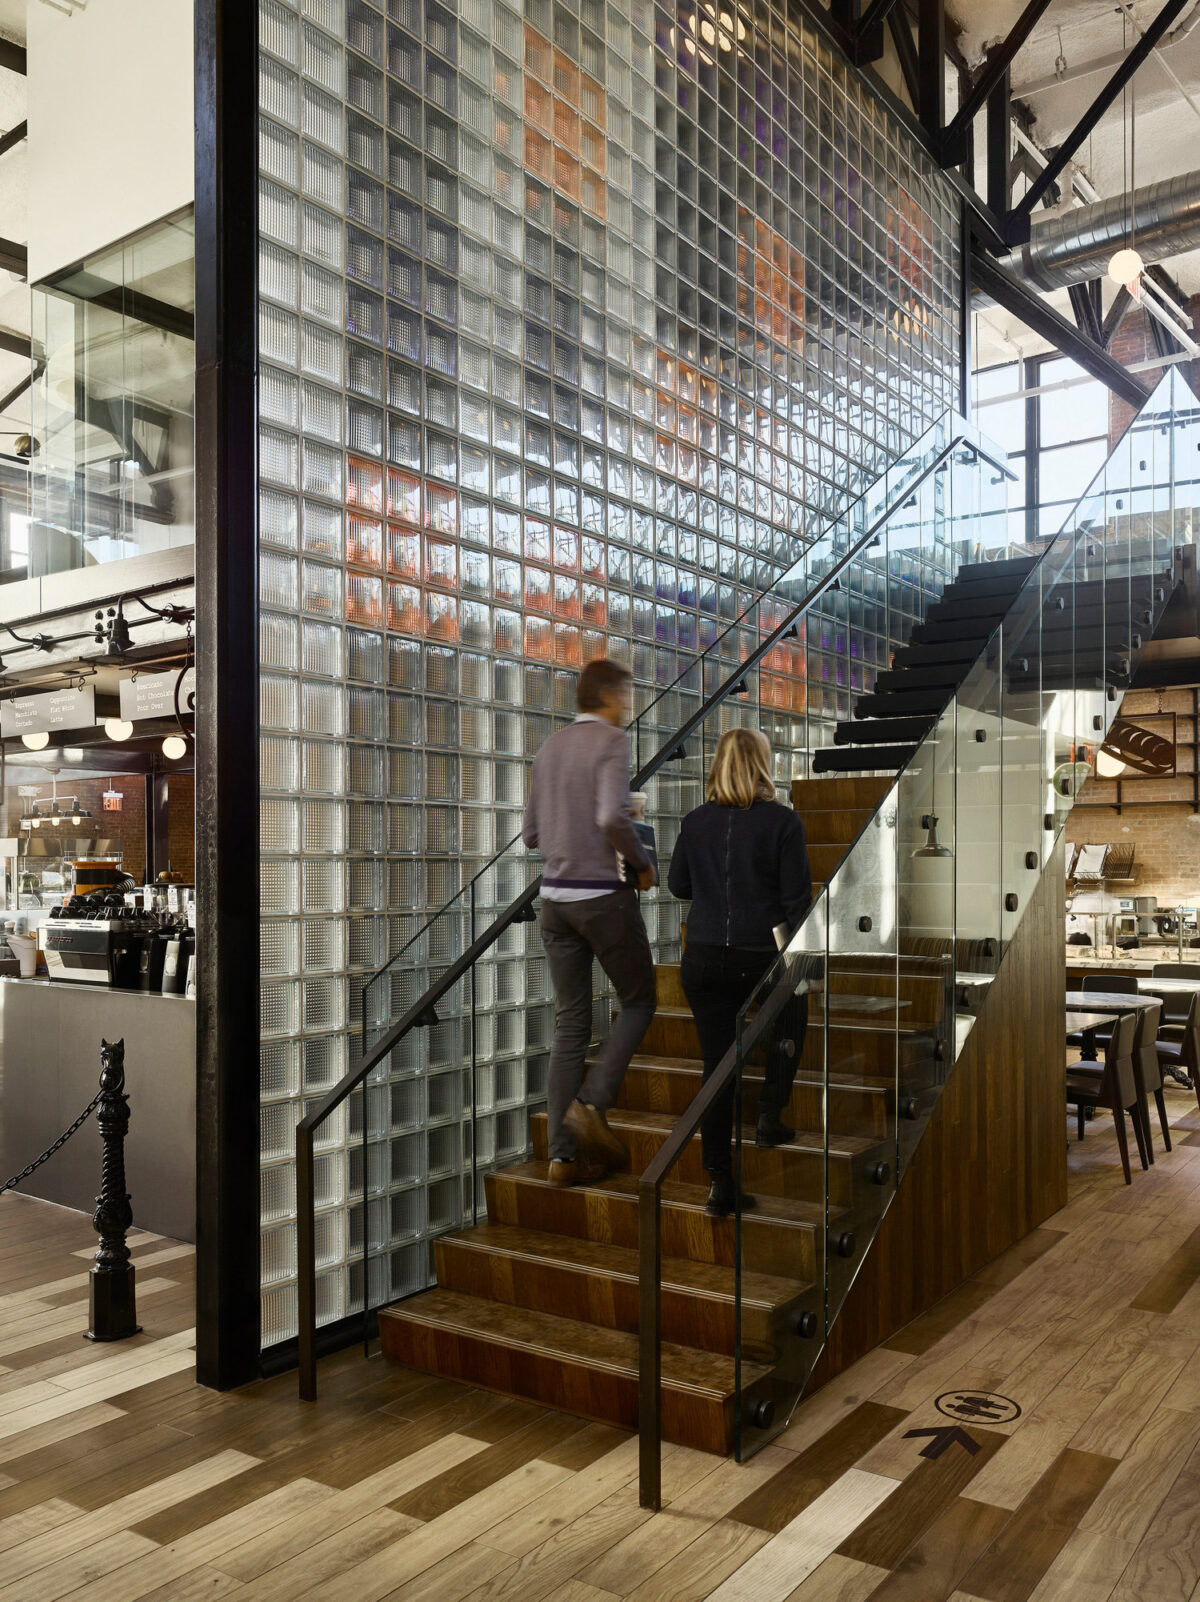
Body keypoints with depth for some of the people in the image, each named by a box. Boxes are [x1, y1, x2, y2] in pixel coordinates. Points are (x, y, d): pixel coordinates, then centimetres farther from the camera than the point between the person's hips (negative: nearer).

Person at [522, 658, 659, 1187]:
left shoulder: (549, 748, 13)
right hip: (602, 895, -7)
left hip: (555, 896, 7)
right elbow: (613, 818, -23)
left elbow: (532, 834, 15)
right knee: (638, 1001, 11)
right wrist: (643, 864, -7)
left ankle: (564, 1154, 9)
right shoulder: (611, 741, -8)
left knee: (569, 1023, 8)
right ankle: (591, 1103, -5)